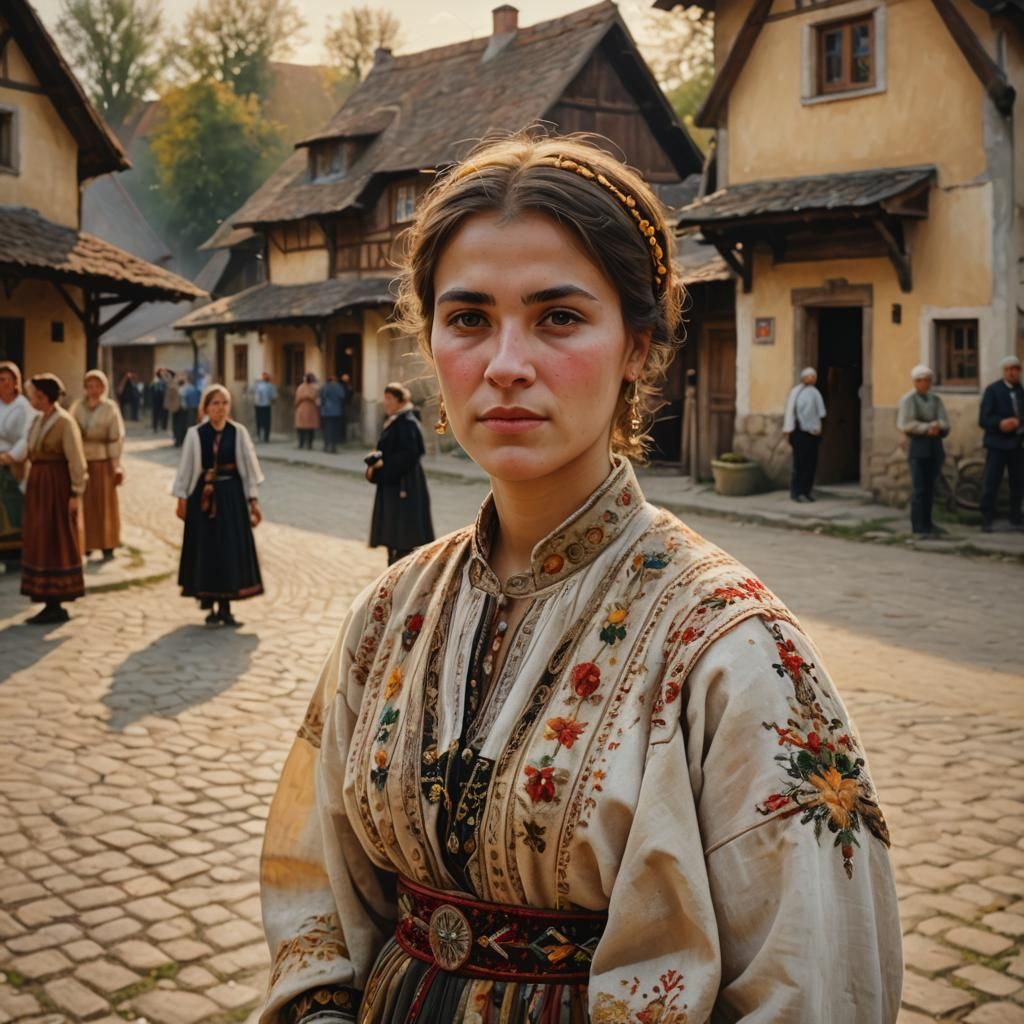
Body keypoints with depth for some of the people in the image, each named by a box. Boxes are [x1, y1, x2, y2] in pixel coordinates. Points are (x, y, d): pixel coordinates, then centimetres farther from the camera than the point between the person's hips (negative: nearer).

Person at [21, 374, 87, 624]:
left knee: (57, 545, -3)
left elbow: (76, 461, -15)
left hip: (58, 486, -9)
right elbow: (32, 455, 13)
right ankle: (50, 603, 16)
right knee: (40, 544, 10)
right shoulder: (39, 420, 11)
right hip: (38, 485, 9)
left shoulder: (65, 422, -13)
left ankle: (57, 605, 3)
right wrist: (29, 485, 8)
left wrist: (76, 494, -17)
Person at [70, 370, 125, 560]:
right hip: (80, 461, 3)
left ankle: (107, 546, 9)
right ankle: (85, 545, 15)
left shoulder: (110, 408, -3)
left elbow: (117, 438, -5)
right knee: (83, 504, 6)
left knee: (104, 503, 4)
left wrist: (116, 466, -7)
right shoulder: (77, 406, 6)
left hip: (102, 461, -3)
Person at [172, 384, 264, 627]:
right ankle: (210, 606, 17)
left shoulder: (238, 432, -1)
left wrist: (253, 500, 1)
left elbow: (249, 466, 2)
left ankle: (225, 607, 12)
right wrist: (182, 498, 0)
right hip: (203, 497, -1)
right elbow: (186, 468, 2)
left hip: (232, 495, 1)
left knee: (231, 549, 3)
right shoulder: (195, 434, -4)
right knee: (207, 549, 5)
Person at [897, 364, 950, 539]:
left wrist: (935, 427, -15)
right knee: (919, 488, -9)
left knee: (930, 488, 6)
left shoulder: (935, 399, 14)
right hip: (918, 447, -5)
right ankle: (918, 528, -8)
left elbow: (944, 423, 6)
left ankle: (927, 524, 16)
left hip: (935, 447, 5)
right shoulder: (908, 400, 0)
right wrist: (928, 428, -10)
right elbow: (906, 425, -10)